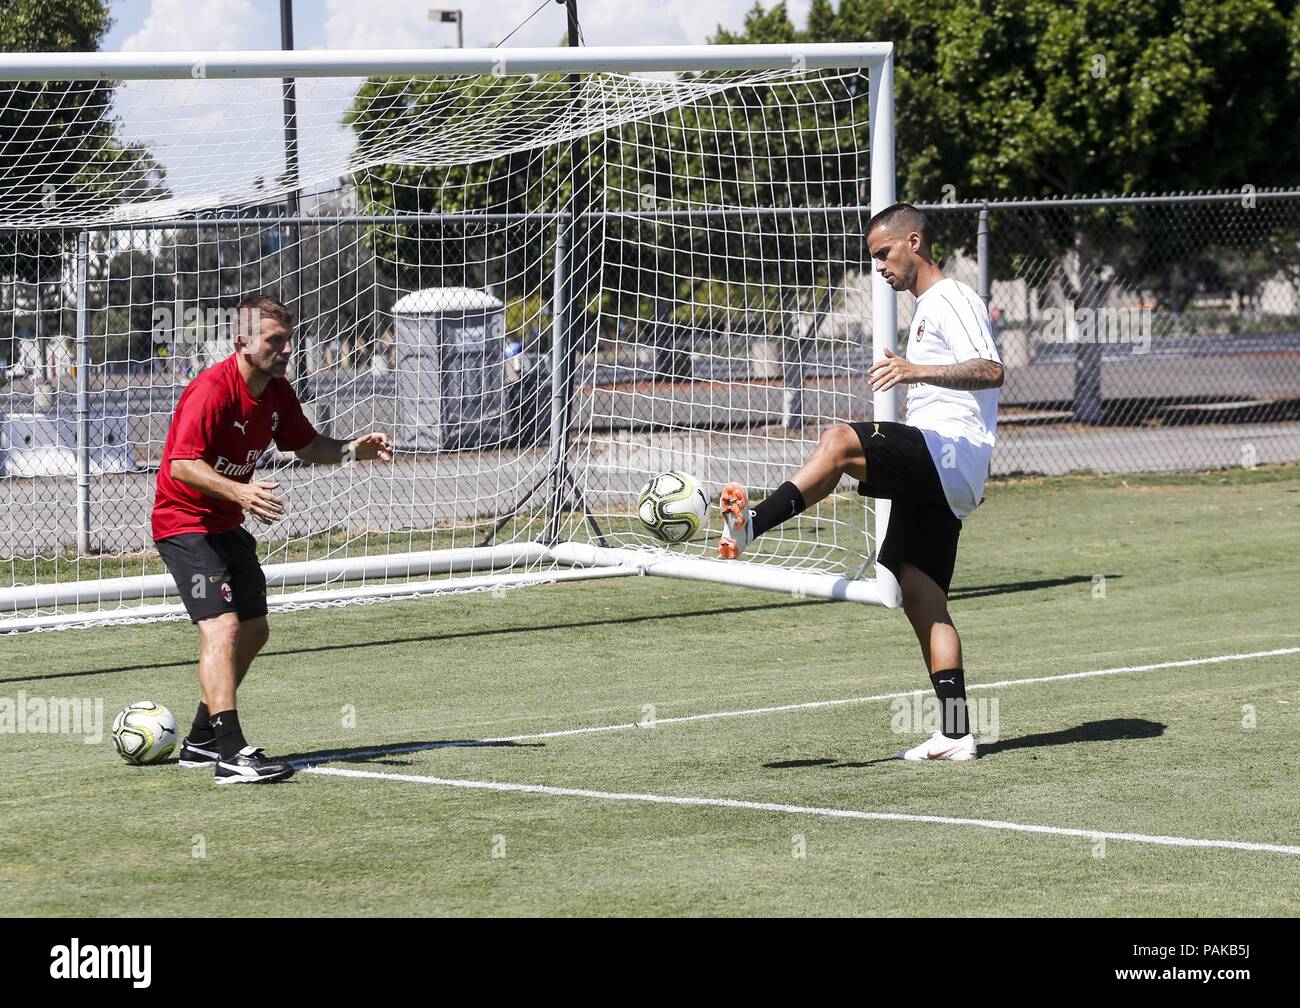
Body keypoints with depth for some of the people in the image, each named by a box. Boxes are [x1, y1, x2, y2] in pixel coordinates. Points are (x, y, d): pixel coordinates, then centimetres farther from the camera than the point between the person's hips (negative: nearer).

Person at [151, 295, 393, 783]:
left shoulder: (277, 391, 1)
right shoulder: (212, 389, -25)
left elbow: (308, 446, 13)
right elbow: (183, 464, -31)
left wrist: (354, 448, -6)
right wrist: (239, 492, -45)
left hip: (227, 524, 10)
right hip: (184, 521, -10)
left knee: (253, 630, 16)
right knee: (221, 626, -22)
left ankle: (201, 740, 30)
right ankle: (230, 755, -30)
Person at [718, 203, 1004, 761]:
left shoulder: (952, 299, -4)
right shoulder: (926, 308, 28)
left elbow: (991, 371, -21)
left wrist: (917, 372, -32)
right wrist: (892, 427, 27)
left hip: (952, 457, -10)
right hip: (933, 471, 10)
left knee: (839, 441, -29)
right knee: (918, 592, 3)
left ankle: (749, 525, -43)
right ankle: (955, 734, 1)